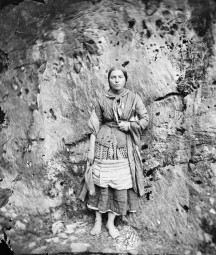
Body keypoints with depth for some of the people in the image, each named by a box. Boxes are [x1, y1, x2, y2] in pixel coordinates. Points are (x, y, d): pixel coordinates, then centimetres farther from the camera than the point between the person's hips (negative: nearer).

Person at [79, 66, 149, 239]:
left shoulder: (133, 98, 1)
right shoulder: (103, 100, 1)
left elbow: (145, 120, 4)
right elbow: (94, 126, 2)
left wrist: (129, 125, -13)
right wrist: (91, 150, -1)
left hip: (124, 147, 1)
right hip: (104, 145, 0)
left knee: (120, 185, 5)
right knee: (101, 183, 4)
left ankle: (111, 222, 23)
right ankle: (98, 220, 23)